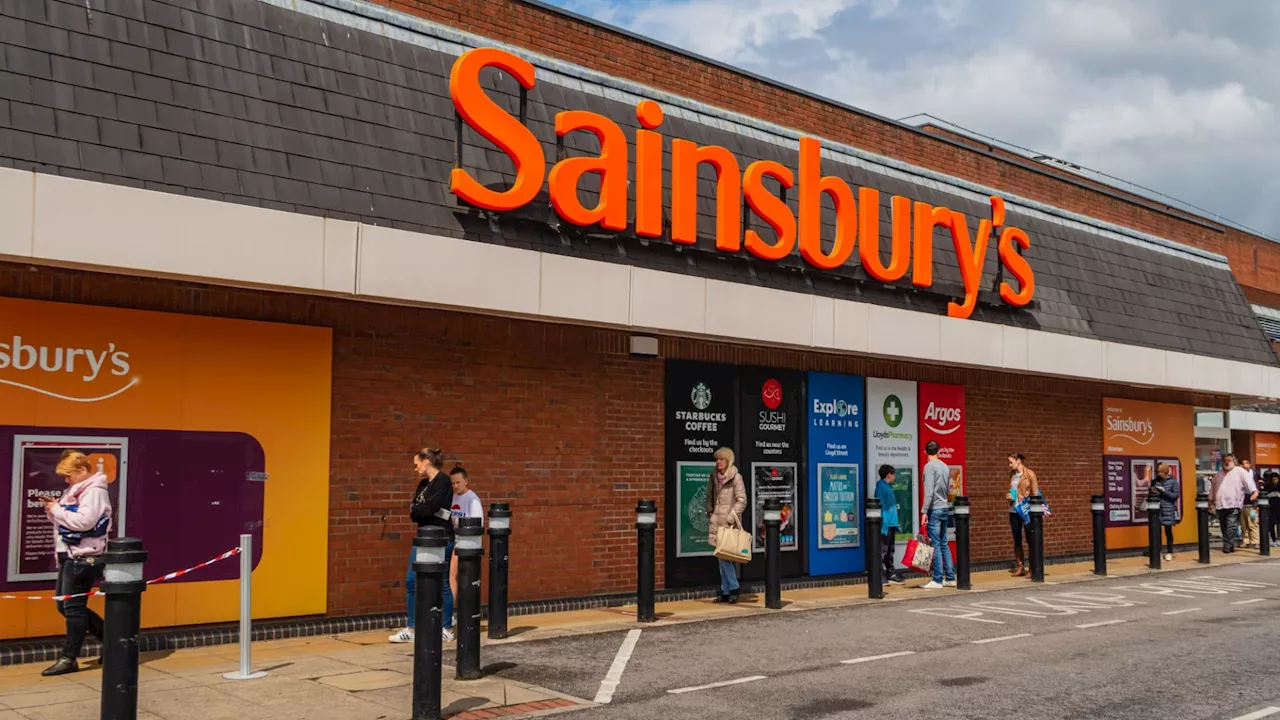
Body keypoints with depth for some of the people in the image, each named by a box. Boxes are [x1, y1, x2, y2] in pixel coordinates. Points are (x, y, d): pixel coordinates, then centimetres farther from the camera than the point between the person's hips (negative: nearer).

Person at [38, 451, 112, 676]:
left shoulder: (94, 491, -13)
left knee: (73, 607, -6)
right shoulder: (75, 491, 17)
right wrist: (53, 510, 1)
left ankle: (69, 659, 1)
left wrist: (57, 510, -15)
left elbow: (84, 521, -25)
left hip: (84, 558, -11)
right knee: (65, 606, 14)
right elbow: (65, 520, 20)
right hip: (70, 556, 11)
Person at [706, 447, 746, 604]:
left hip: (730, 523, -6)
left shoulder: (736, 477, -8)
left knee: (723, 555, -10)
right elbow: (709, 496, 22)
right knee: (722, 556, 7)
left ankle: (733, 587, 2)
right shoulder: (714, 476, 10)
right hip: (717, 520, 6)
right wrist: (710, 513, 12)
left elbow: (742, 501, -11)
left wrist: (731, 518, -15)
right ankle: (726, 591, 12)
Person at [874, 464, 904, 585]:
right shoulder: (881, 487, -12)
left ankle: (891, 574, 23)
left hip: (892, 524, 10)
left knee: (890, 551, 15)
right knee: (883, 551, -6)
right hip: (886, 525, -10)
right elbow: (880, 506, -18)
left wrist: (895, 524, 15)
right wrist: (884, 525, -23)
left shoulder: (888, 487, 16)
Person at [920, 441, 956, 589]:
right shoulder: (945, 467, 11)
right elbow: (948, 490, 16)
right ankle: (950, 578, 15)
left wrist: (924, 511, -16)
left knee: (935, 545, -5)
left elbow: (929, 492, -17)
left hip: (934, 509, -7)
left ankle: (937, 580, -4)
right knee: (944, 544, 13)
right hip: (945, 509, 7)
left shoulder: (929, 466, -11)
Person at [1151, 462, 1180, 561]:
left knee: (1168, 531, 5)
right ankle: (1157, 552, 7)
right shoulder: (1156, 481, 8)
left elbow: (1176, 495, -6)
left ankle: (1169, 552, 14)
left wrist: (1164, 491, -15)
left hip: (1168, 509, -2)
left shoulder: (1173, 482, 0)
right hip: (1157, 508, 2)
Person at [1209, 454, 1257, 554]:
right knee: (1224, 528, 9)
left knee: (1231, 528, -13)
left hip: (1233, 505, -6)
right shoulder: (1219, 474, 21)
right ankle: (1229, 546, 18)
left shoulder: (1239, 471, 3)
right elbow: (1213, 488, 25)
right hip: (1220, 505, 6)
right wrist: (1211, 501, 22)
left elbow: (1248, 481, -10)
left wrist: (1254, 491, -26)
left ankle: (1228, 547, -11)